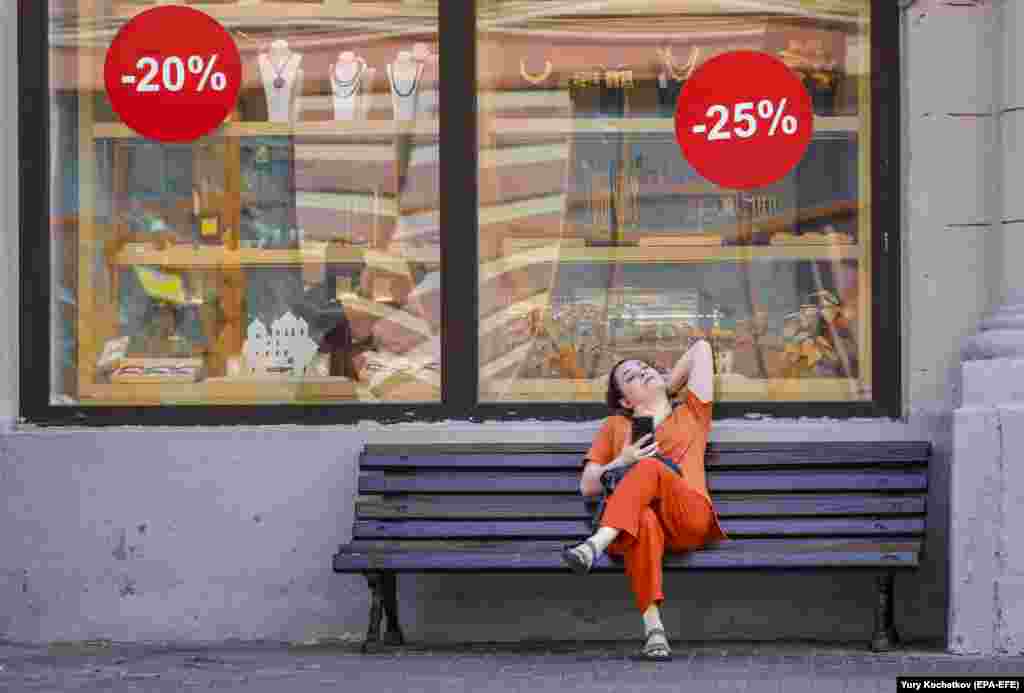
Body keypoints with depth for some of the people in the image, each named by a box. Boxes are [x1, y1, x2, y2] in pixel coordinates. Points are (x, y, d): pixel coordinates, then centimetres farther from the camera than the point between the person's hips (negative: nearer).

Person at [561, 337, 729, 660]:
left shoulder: (691, 413, 30)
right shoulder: (616, 425, 31)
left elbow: (701, 347, 33)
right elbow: (588, 486, 22)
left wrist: (668, 388, 39)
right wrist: (622, 462, 4)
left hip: (689, 516, 0)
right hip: (633, 522, 1)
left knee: (650, 467, -33)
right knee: (644, 522, -40)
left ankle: (596, 544, -50)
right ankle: (653, 629, -51)